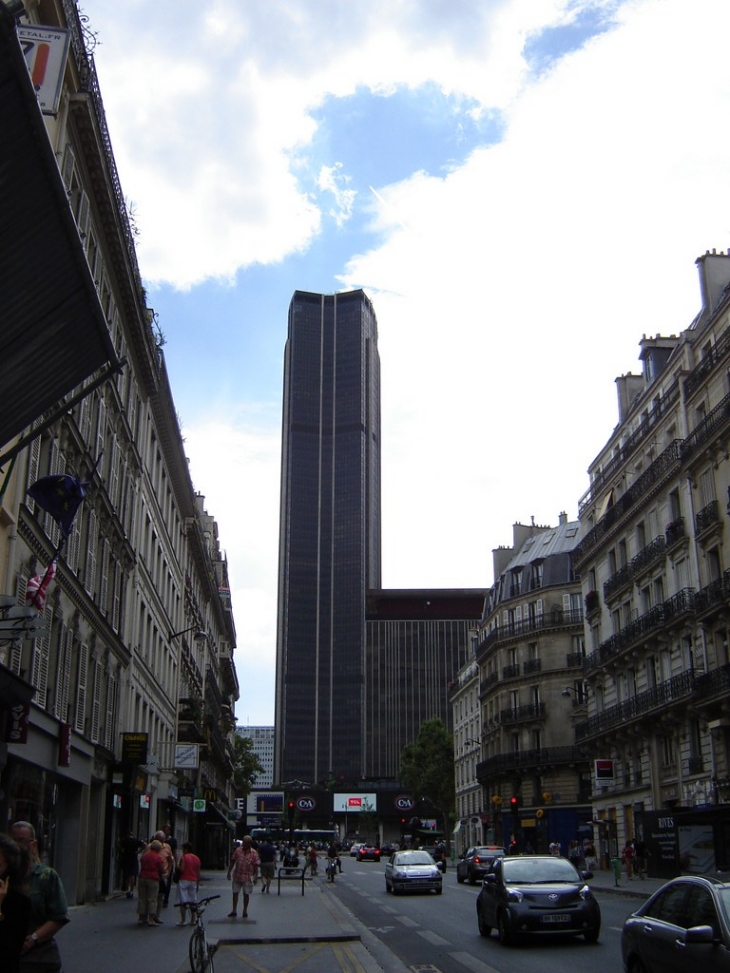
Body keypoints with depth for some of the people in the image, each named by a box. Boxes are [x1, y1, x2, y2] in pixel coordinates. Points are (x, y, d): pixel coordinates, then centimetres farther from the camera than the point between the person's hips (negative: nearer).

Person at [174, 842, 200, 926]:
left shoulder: (184, 857, -8)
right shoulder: (197, 858, 9)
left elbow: (181, 869, -17)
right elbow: (198, 873, 10)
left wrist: (177, 866, 2)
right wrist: (197, 884, 15)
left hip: (184, 881, -6)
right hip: (193, 881, 6)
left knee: (183, 902, -2)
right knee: (193, 902, 10)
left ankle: (183, 920, -4)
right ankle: (193, 920, 12)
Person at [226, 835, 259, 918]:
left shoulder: (254, 853, -6)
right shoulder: (238, 850, 1)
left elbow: (256, 866, -5)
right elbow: (232, 862, 7)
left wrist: (256, 877, -10)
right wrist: (229, 872, 5)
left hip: (247, 877, -2)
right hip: (237, 876, 2)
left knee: (246, 894, 6)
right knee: (235, 893, 7)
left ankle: (245, 911, 20)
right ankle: (234, 911, 19)